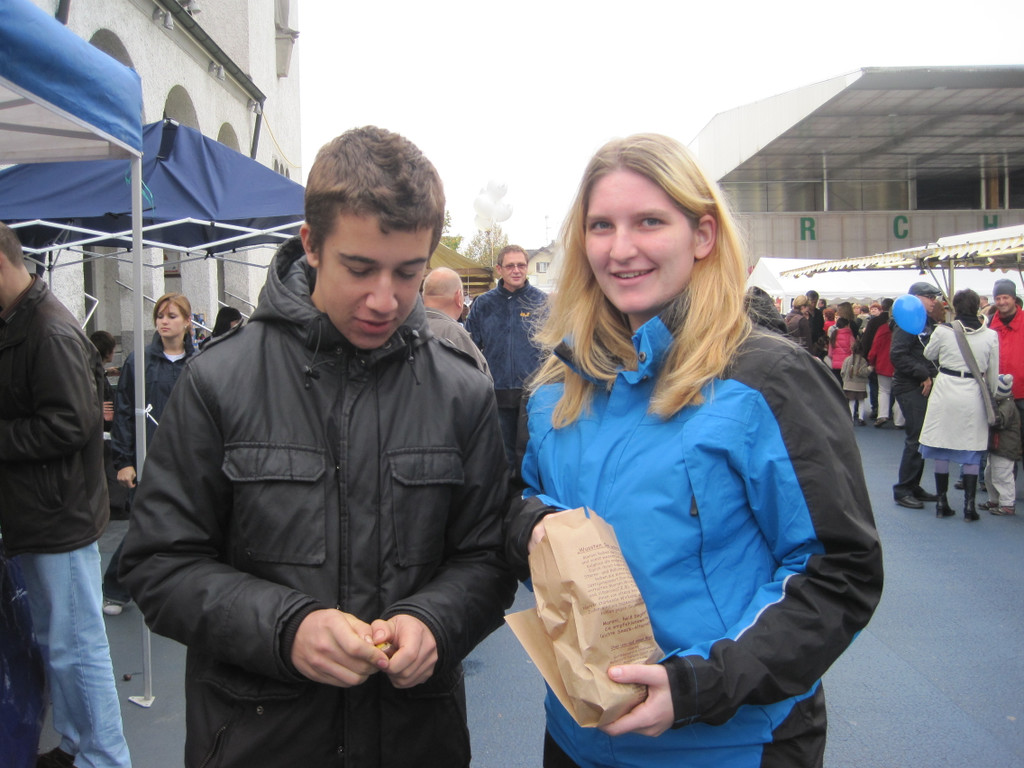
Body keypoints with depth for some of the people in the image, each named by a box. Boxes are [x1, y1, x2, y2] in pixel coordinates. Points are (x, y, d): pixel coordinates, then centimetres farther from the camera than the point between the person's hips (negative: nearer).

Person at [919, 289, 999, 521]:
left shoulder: (943, 330, -9)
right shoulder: (990, 335, -4)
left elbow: (928, 355, 9)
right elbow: (993, 374, 5)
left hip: (945, 392, -1)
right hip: (973, 396, 1)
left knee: (941, 450, 8)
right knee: (971, 451, 9)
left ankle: (942, 503, 13)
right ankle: (969, 506, 8)